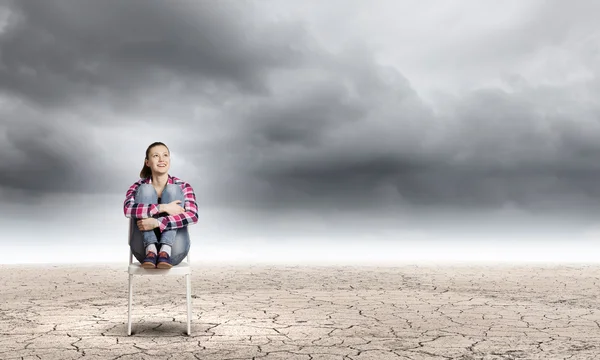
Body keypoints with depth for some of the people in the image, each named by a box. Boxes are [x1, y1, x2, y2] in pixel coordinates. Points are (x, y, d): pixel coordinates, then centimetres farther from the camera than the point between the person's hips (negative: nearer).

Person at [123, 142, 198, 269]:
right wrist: (163, 207, -27)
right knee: (145, 189, -11)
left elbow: (193, 216, -16)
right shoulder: (139, 187, 6)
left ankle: (165, 250, -27)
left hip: (174, 251, 0)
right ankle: (150, 250, -27)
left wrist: (157, 223, -27)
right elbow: (128, 209, -17)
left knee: (172, 190, -12)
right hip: (144, 250, 0)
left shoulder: (182, 186, 3)